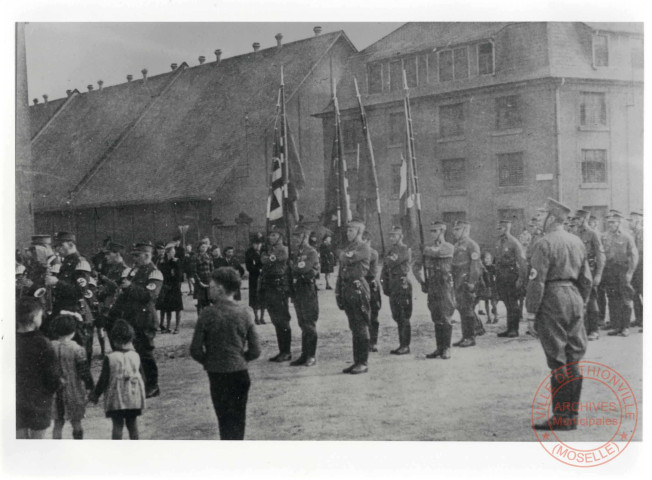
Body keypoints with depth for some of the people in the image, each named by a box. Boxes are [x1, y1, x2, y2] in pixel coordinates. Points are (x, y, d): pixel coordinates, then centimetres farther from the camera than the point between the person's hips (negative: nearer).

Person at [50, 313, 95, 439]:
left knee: (58, 423, 11)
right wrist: (91, 387, -1)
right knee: (76, 423, 10)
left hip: (55, 391, 3)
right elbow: (84, 372, -12)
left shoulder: (50, 347, -5)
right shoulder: (77, 350, -14)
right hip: (74, 391, -3)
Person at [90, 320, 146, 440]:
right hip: (134, 397, 3)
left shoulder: (110, 358, -12)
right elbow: (141, 377, 6)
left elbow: (103, 379, -8)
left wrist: (95, 394, 6)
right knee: (132, 424, 13)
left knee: (117, 425, 2)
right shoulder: (136, 356, -2)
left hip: (116, 398, -3)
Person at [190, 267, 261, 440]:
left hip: (218, 375, -3)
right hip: (241, 373, 3)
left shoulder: (208, 314, -12)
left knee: (226, 421, 6)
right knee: (238, 419, 18)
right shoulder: (246, 312, -4)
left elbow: (195, 350, -10)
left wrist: (208, 362, 7)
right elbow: (255, 351, -3)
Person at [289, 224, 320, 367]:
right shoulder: (295, 252, 16)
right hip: (297, 290, 8)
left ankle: (311, 356, -1)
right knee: (302, 324, 10)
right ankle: (304, 355, 15)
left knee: (309, 324, -5)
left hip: (308, 290, -8)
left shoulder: (312, 253, -8)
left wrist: (293, 265, -6)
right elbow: (293, 270, 16)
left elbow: (304, 268, -20)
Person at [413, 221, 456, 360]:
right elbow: (416, 267, 20)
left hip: (445, 286, -5)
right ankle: (439, 348, 13)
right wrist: (422, 282, 15)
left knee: (445, 319, -6)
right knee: (436, 319, 7)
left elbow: (437, 252, -18)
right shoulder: (429, 248, 14)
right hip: (432, 288, 5)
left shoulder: (449, 248, 0)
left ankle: (446, 349, -1)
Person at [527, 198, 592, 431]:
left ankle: (561, 418, 0)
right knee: (573, 361, 10)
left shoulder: (544, 244, -12)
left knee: (558, 363, -4)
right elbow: (586, 280, 15)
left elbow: (537, 282, -15)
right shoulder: (577, 243, 11)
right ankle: (572, 415, 16)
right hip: (573, 299, 7)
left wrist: (530, 314, -11)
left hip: (552, 303, -7)